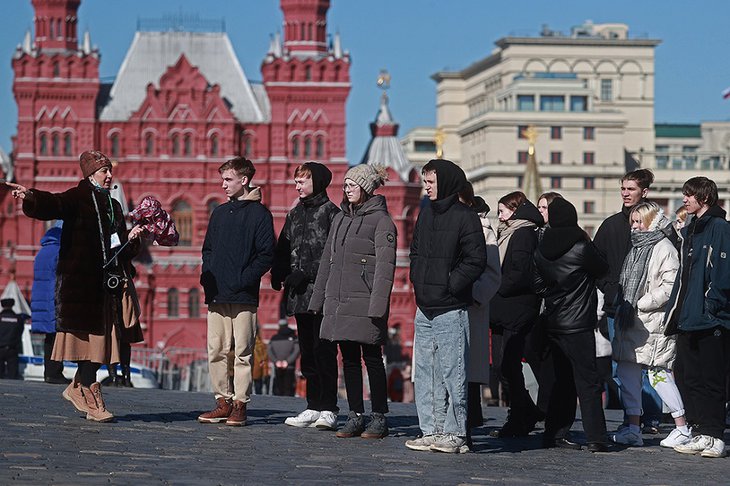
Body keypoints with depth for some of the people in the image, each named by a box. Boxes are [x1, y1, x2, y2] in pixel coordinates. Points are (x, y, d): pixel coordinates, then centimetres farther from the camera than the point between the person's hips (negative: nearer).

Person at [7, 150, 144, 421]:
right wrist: (30, 197, -43)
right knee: (88, 335, -8)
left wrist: (131, 238, 3)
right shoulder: (79, 198, -1)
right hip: (79, 278, -7)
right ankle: (91, 400, -5)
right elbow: (53, 205, -23)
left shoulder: (113, 206, 20)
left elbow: (122, 252, 24)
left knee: (99, 336, 5)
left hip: (105, 282, 7)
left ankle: (77, 389, 19)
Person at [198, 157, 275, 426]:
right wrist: (207, 276, 6)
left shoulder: (259, 213, -1)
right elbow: (208, 249, 23)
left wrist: (243, 279, -14)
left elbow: (266, 255, -7)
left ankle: (240, 404, 0)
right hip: (217, 296, 6)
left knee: (242, 353, -3)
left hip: (243, 296, -6)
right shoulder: (219, 213, 18)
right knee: (216, 351, 4)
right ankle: (223, 401, 10)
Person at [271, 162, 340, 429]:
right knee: (307, 353, 9)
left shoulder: (331, 213, -4)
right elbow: (284, 248, 18)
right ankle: (314, 407, 14)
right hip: (300, 295, 7)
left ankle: (328, 409, -8)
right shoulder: (295, 214, 18)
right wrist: (278, 274, 0)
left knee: (323, 351, -9)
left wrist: (306, 273, -16)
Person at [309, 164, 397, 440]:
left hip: (364, 302, -7)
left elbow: (385, 265, -11)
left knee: (372, 359, -3)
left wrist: (378, 304, -20)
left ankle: (379, 418, 2)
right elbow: (327, 260, 21)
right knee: (349, 360, 7)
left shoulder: (380, 220, -4)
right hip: (339, 300, 7)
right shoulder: (341, 218, 17)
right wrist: (318, 298, 17)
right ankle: (355, 416, 12)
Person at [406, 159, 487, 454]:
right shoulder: (426, 213, 15)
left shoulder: (465, 217, -8)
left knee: (452, 373, -5)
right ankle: (431, 432, 13)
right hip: (424, 308, 8)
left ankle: (455, 434, -1)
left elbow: (476, 261, -13)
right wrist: (418, 281, 10)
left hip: (451, 309, -8)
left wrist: (450, 286, -13)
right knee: (425, 372, 8)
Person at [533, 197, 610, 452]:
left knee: (562, 379, 16)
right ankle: (596, 438, -8)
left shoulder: (541, 250, 4)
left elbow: (538, 283, 10)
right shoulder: (581, 247, -14)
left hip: (553, 324, 6)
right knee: (588, 381, -4)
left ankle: (555, 433, 16)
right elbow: (603, 269, 0)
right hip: (578, 325, -6)